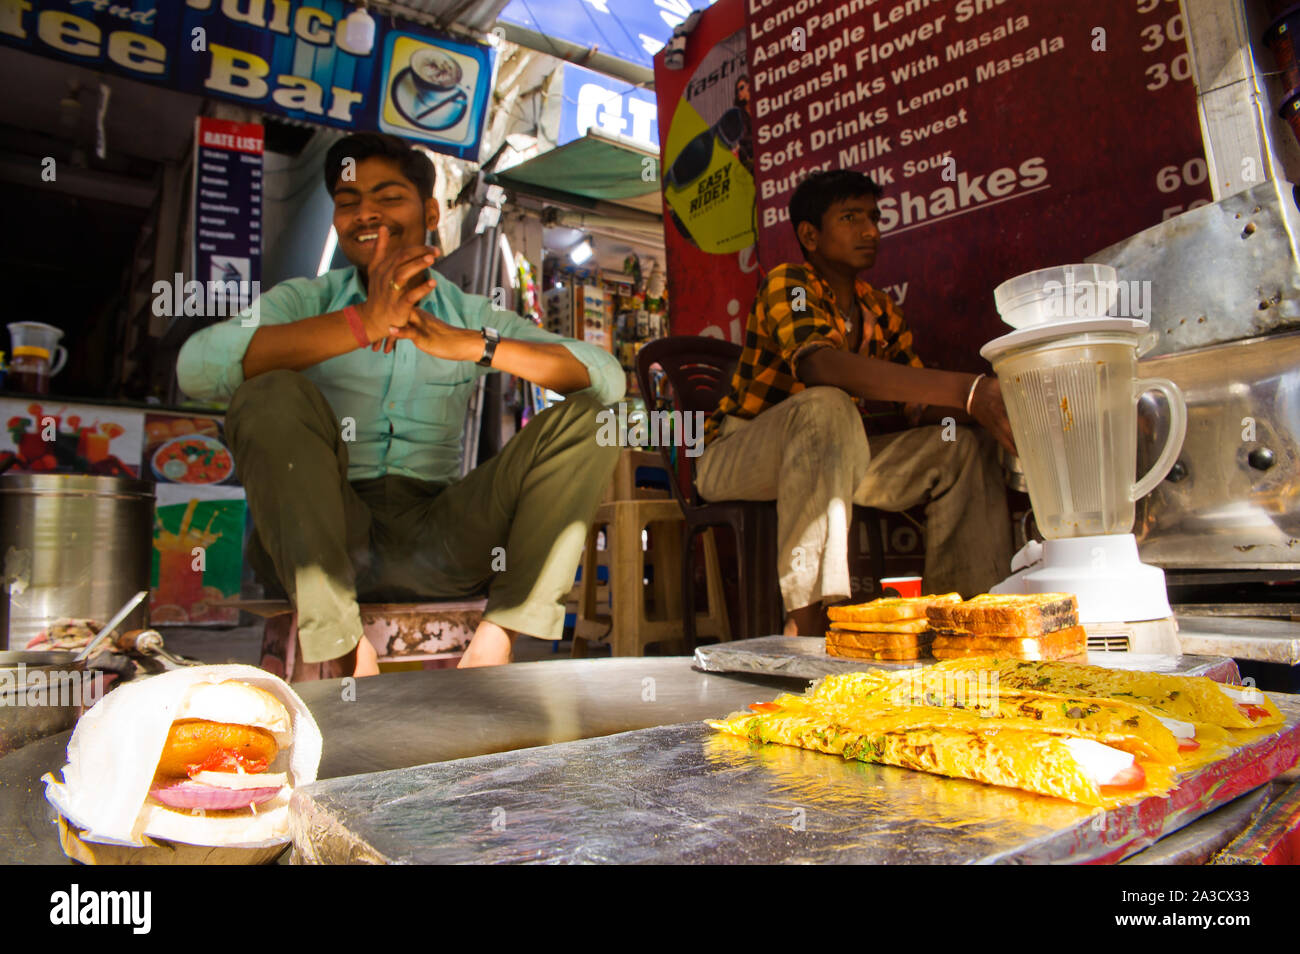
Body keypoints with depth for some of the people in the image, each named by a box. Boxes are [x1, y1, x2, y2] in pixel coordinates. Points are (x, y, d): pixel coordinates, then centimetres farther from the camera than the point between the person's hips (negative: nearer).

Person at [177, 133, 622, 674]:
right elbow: (197, 368, -12)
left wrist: (470, 344, -17)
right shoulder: (304, 300, 10)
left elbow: (608, 379, -3)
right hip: (320, 540, -1)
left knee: (587, 418, -11)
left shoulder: (472, 318, 12)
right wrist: (362, 323, -21)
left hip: (439, 545, 1)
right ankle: (340, 647, -25)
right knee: (273, 394, -24)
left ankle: (497, 636, -23)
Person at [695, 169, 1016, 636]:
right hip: (734, 458, -7)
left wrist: (988, 409, -20)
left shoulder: (880, 311, 12)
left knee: (964, 444, -5)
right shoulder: (788, 283, -11)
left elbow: (921, 406, 5)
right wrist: (968, 390, -41)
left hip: (827, 459, 7)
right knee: (826, 408, -37)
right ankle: (810, 621, -43)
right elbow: (821, 365, -34)